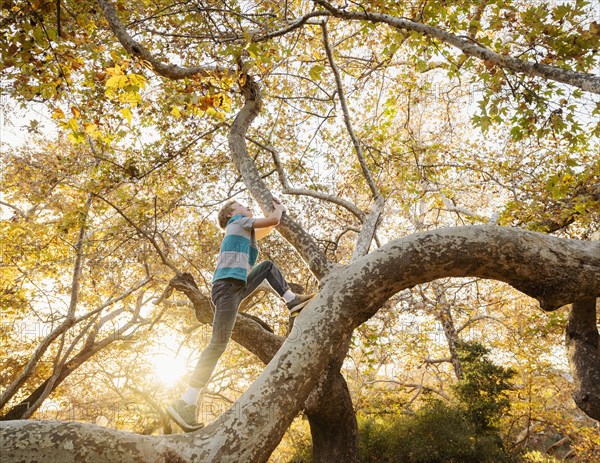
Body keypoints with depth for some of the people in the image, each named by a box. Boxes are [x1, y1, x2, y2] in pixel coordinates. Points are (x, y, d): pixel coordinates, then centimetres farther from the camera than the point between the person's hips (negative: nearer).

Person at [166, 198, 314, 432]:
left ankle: (292, 300, 8)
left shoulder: (247, 232, 30)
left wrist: (278, 210, 38)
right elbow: (272, 220, 3)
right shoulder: (237, 221, 9)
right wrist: (279, 210, 23)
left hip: (238, 287, 9)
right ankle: (186, 403, -20)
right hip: (228, 285, -9)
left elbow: (268, 228, 44)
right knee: (219, 343, -18)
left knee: (268, 266, 24)